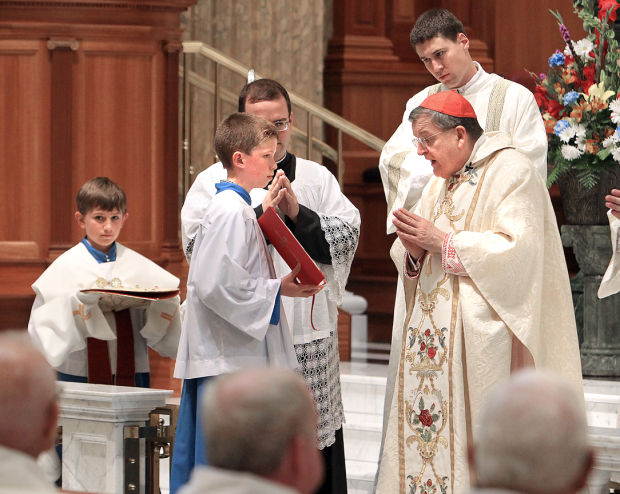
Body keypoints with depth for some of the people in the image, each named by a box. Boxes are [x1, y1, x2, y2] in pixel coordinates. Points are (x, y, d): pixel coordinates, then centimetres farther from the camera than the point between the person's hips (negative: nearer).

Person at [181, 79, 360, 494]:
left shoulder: (318, 178, 13)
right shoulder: (214, 181, 5)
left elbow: (348, 238, 3)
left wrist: (298, 214, -10)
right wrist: (262, 212, -14)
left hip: (310, 339, 2)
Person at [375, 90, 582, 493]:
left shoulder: (510, 171, -5)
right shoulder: (442, 182, 20)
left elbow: (518, 250, -17)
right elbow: (410, 263, 21)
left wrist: (442, 241, -15)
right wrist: (414, 249, -4)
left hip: (480, 335, -8)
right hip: (432, 331, 8)